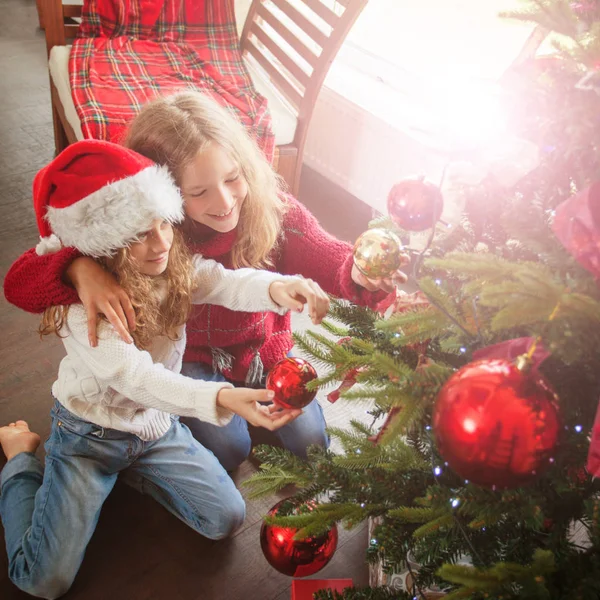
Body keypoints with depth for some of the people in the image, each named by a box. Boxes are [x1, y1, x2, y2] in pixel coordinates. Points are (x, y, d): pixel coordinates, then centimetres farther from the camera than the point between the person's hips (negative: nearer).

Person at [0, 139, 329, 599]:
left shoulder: (174, 264, -12)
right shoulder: (82, 303, -30)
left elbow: (225, 283, -27)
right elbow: (134, 376, -41)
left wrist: (275, 287, -51)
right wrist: (221, 398, -56)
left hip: (157, 423, 5)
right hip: (89, 432, -4)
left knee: (227, 520, 1)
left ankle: (131, 467, 22)